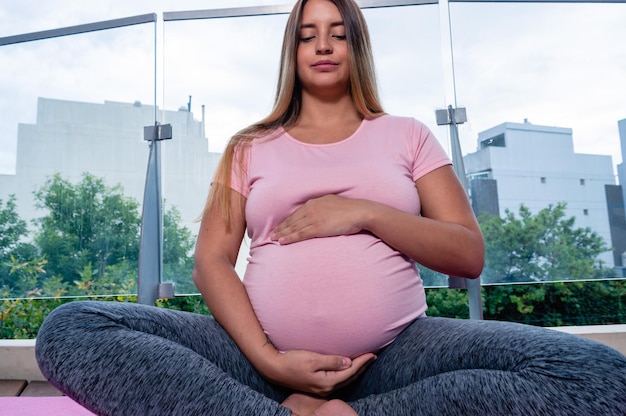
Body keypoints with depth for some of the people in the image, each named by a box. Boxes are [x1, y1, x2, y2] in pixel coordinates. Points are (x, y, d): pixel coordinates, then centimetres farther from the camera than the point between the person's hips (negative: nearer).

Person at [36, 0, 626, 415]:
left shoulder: (406, 135, 14)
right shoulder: (251, 146, 14)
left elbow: (469, 254, 6)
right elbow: (211, 261, 3)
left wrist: (365, 213, -9)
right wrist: (266, 359, -14)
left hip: (396, 350, 1)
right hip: (267, 352, 1)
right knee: (70, 330, -18)